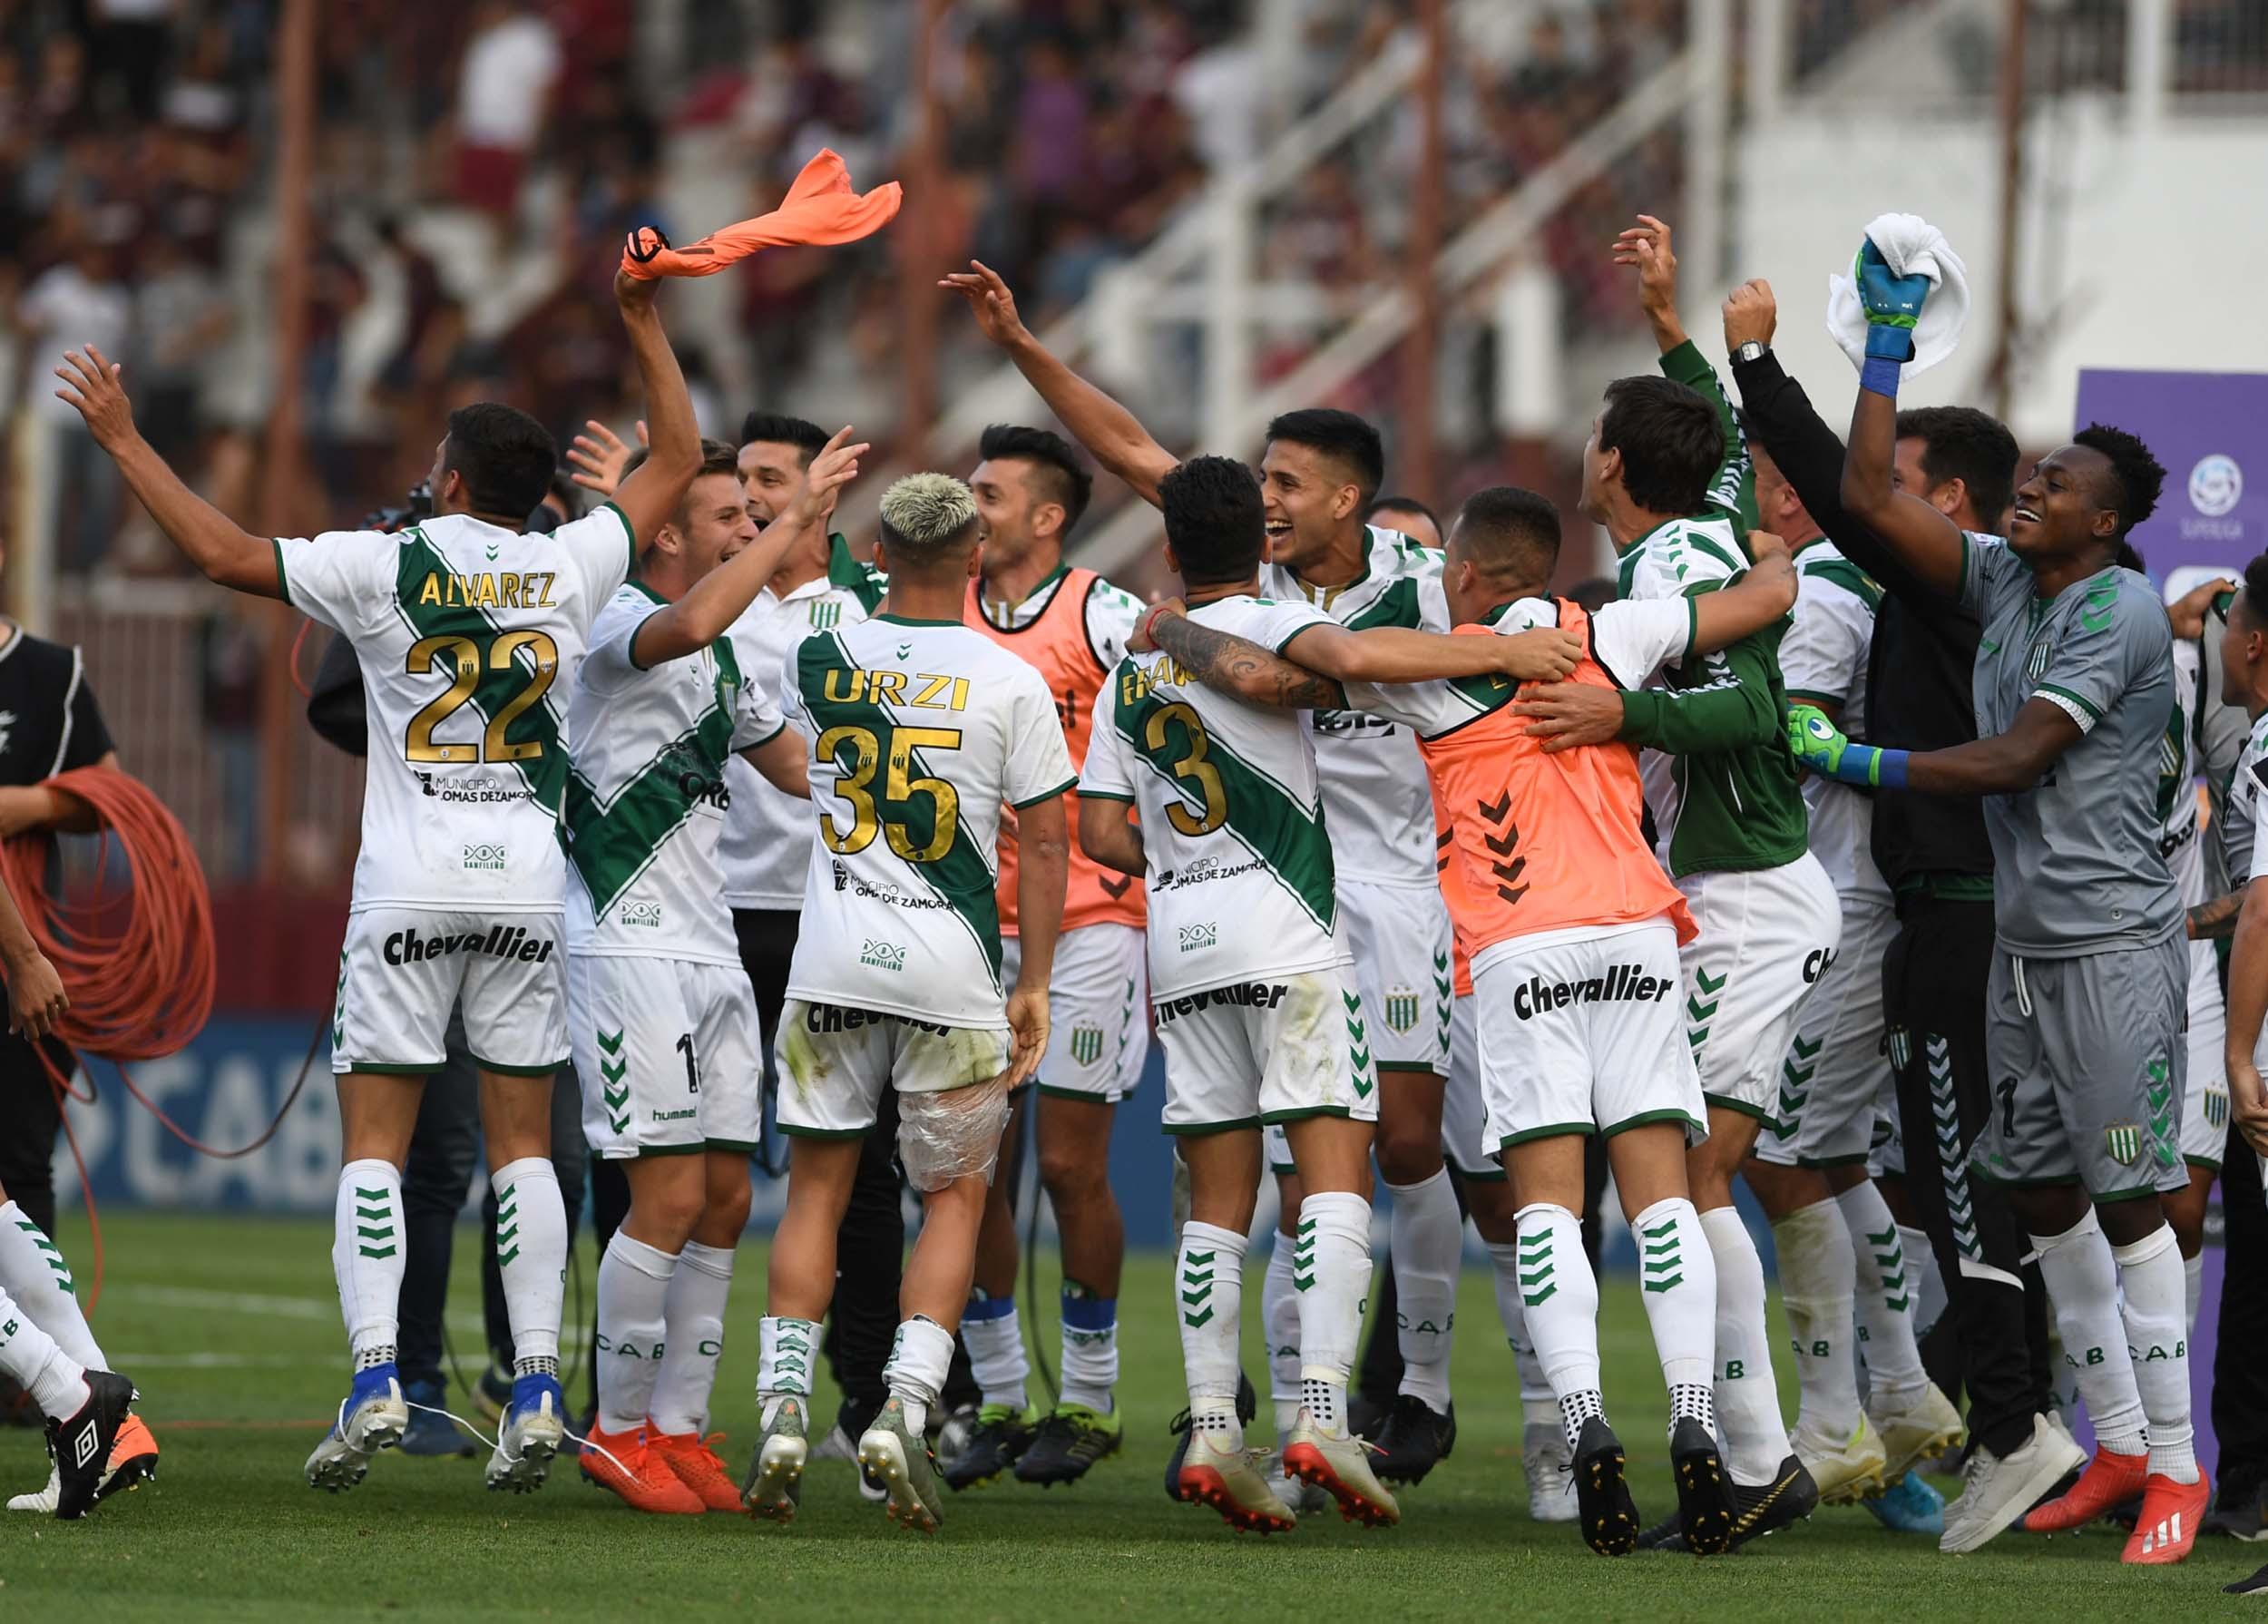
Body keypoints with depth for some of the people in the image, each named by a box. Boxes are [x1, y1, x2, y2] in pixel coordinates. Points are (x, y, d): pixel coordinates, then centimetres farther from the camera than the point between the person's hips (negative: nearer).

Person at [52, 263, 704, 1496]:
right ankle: (536, 1387, -3)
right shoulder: (571, 568, 2)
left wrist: (123, 440, 2)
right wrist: (641, 322, 21)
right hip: (529, 884, 3)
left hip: (408, 885, -3)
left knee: (374, 1137, 0)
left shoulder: (385, 569, -6)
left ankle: (374, 1380, -13)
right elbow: (678, 460, 16)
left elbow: (221, 553, -6)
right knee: (521, 1139, 5)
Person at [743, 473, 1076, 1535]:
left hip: (833, 957, 2)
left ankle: (784, 1406, -1)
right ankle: (905, 1409, -7)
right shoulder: (1011, 685, -7)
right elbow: (1044, 843, -3)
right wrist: (1034, 984, 5)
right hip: (952, 968, -2)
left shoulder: (816, 662, 0)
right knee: (953, 1197, 8)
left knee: (816, 1187, 10)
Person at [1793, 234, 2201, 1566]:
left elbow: (2013, 760, -17)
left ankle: (2175, 1466, -4)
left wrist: (1853, 762, -11)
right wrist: (1889, 341, 8)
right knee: (2045, 1196, 9)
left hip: (2115, 944, -8)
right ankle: (2117, 1448, 17)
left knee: (2128, 1201, -8)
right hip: (2024, 942, 8)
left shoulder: (2119, 611, -13)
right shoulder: (2003, 580, 9)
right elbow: (1871, 499, 8)